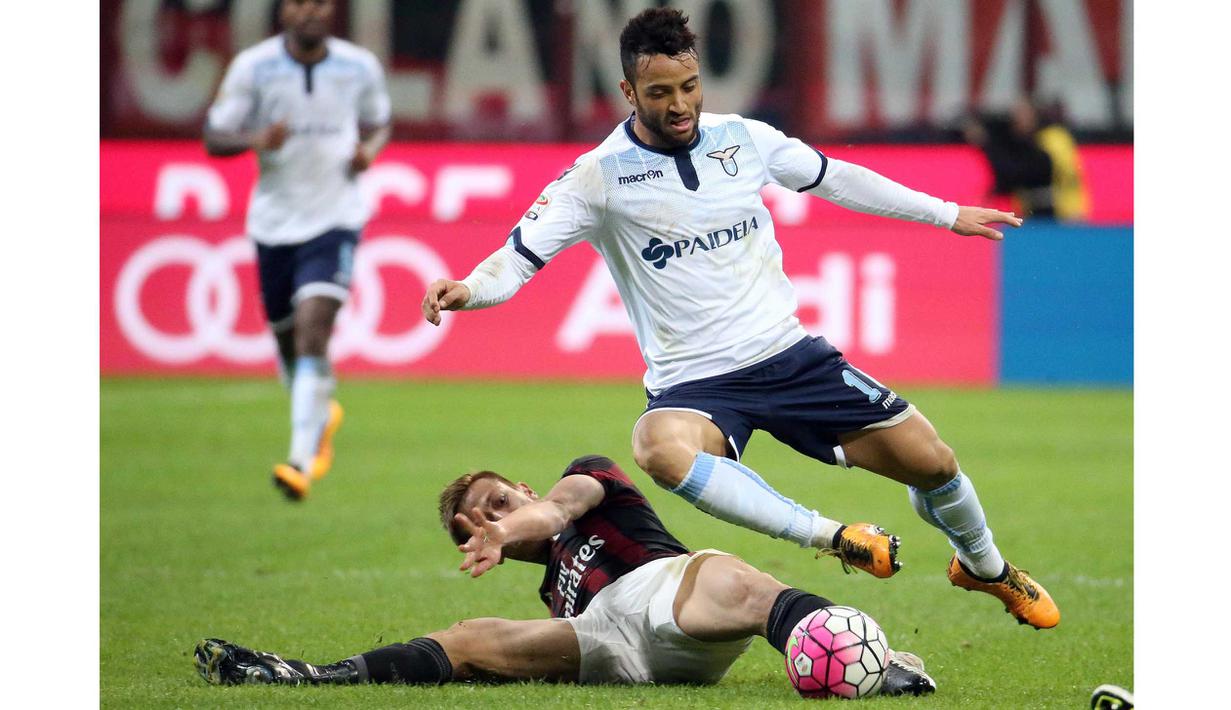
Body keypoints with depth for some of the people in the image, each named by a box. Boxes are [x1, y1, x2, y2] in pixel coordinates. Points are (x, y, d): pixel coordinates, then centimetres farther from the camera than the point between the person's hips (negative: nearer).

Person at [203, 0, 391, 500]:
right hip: (274, 221, 2)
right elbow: (214, 138, -2)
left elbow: (379, 122, 18)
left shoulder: (359, 66, -1)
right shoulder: (253, 67, -4)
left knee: (313, 328, -20)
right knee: (287, 338, 13)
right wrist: (257, 140, -23)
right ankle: (322, 415, 47)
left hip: (335, 219, -2)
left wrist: (369, 150, -5)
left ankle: (301, 461, -26)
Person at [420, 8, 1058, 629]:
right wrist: (468, 289, -37)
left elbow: (835, 178, 18)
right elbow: (520, 255, -13)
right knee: (661, 450, -40)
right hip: (694, 383, -4)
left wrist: (947, 214, 24)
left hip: (789, 352, 4)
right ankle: (831, 537, -30)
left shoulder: (743, 138, 3)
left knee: (930, 461, 2)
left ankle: (984, 566, 36)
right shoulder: (599, 176, -9)